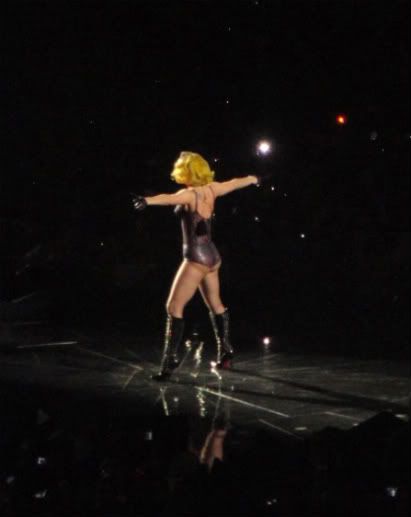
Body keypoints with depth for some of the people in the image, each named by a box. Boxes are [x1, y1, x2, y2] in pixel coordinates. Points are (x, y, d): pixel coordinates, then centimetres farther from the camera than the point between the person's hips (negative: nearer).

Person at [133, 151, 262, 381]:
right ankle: (226, 351, 36)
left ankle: (170, 359, -13)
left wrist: (147, 201, -57)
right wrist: (253, 179, 45)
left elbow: (169, 198, -38)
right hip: (212, 256, 9)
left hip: (197, 258, -9)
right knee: (215, 305, 23)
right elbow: (235, 183, 25)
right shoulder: (211, 189, 6)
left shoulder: (190, 194, -16)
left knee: (174, 307, -9)